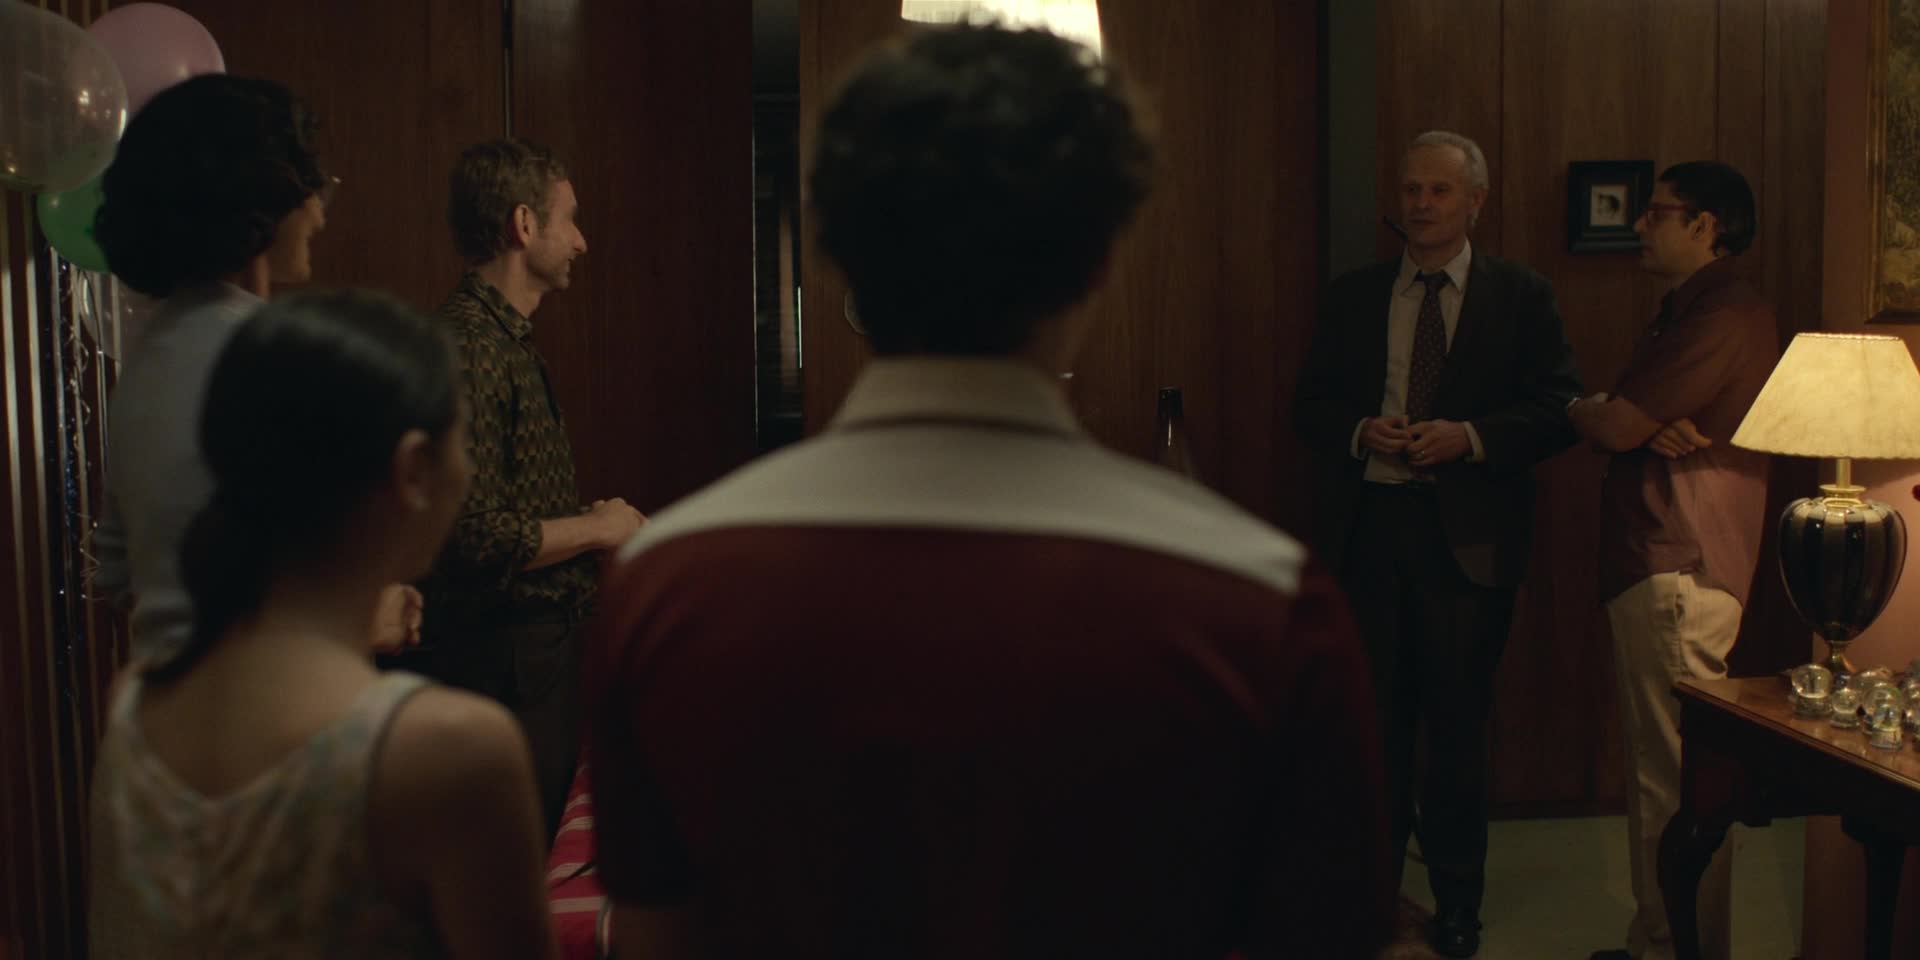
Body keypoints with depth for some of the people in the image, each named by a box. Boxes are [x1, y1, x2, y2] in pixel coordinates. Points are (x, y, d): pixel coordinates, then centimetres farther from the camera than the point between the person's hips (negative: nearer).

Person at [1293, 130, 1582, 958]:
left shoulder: (1521, 296, 3)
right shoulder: (1352, 296, 10)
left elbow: (1560, 409, -2)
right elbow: (1310, 403, 10)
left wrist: (1470, 437, -16)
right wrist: (1359, 432, -11)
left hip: (1467, 537, -2)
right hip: (1367, 526, 2)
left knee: (1458, 724, 5)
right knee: (1371, 720, 7)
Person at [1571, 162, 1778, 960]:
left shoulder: (1725, 316, -13)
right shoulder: (1684, 312, 21)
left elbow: (1616, 428, -16)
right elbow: (1625, 427, 15)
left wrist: (1578, 407, 6)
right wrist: (1650, 424, -8)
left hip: (1680, 573, -11)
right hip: (1655, 566, 11)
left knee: (1679, 780, -7)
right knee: (1658, 772, 14)